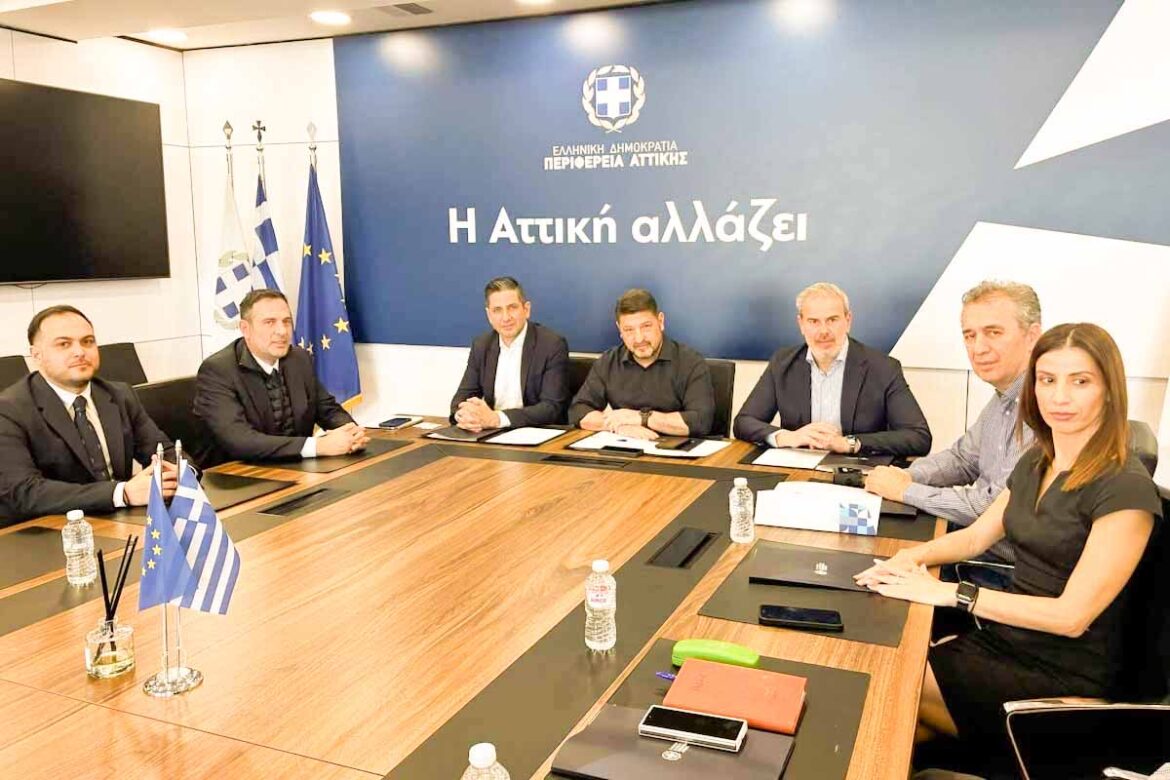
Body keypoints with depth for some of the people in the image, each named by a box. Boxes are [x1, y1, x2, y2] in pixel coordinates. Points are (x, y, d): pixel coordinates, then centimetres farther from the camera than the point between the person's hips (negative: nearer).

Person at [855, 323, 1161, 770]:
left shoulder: (1125, 489, -18)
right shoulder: (1037, 462, 6)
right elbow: (978, 534, 15)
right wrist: (913, 557, -6)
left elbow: (1071, 615, -22)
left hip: (1064, 677, -6)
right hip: (1002, 639, 7)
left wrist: (951, 593, -24)